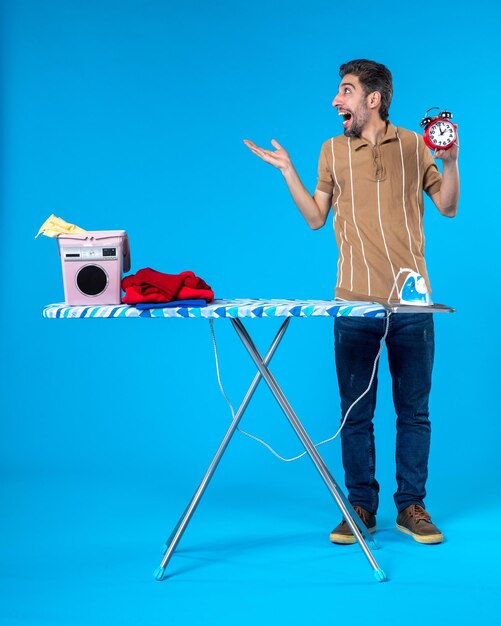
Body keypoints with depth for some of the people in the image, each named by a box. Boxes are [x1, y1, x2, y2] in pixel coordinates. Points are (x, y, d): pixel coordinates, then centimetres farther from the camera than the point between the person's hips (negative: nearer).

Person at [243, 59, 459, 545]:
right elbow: (316, 217, 10)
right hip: (354, 302, 1)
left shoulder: (414, 145, 5)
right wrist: (286, 170, 4)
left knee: (413, 410, 5)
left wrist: (449, 162, -6)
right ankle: (361, 507, 16)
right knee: (355, 412, 5)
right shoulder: (333, 150, 9)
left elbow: (448, 208, 9)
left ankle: (411, 506, 16)